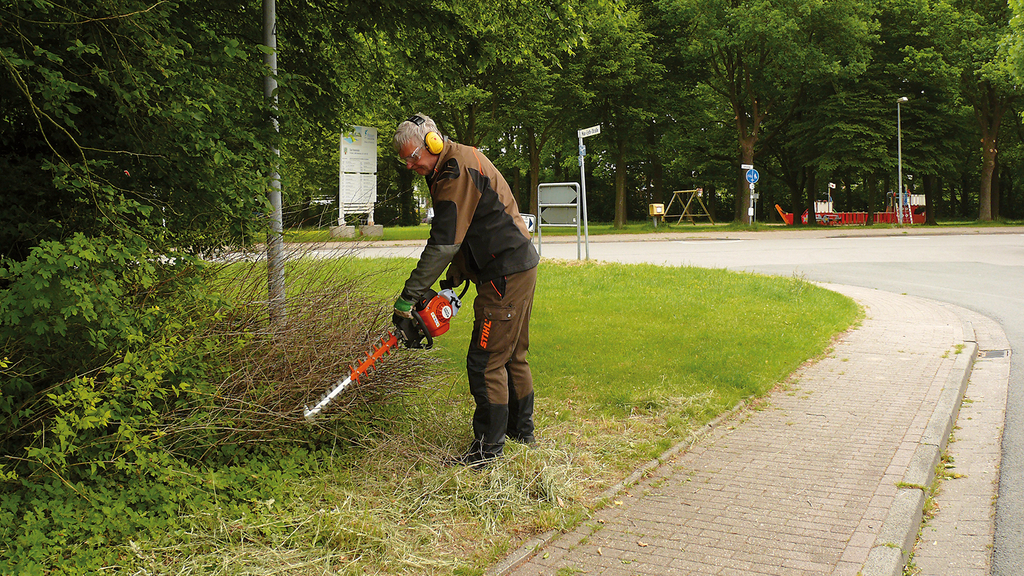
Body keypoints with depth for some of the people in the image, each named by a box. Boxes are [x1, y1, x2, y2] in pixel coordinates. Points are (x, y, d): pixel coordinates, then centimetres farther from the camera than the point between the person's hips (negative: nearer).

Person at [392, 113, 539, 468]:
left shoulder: (457, 172, -18)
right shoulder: (458, 164, 14)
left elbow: (443, 245, -24)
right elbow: (463, 237, 18)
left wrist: (407, 299, -22)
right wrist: (453, 281, 12)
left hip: (506, 275, -11)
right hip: (520, 268, 11)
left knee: (486, 363, -6)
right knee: (513, 356, 20)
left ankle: (489, 449, 1)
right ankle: (522, 432, 33)